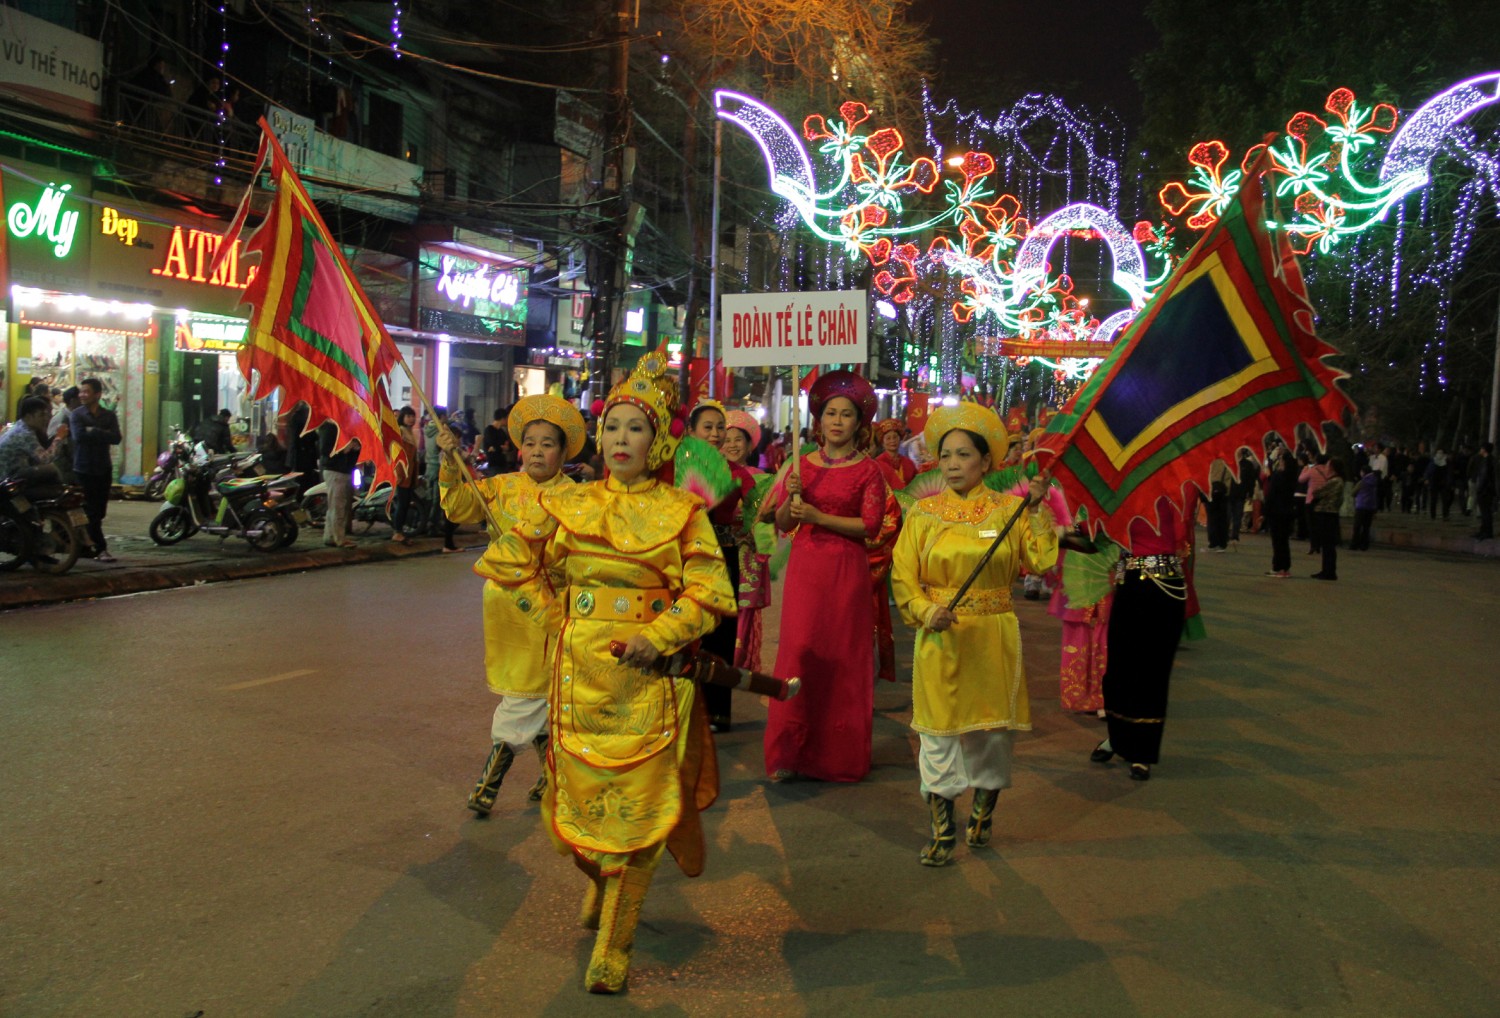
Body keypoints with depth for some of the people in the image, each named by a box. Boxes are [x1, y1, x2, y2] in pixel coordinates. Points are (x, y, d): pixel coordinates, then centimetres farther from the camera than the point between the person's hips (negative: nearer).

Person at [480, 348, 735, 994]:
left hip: (647, 679, -2)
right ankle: (600, 882, 43)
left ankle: (613, 946, 11)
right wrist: (556, 615, 4)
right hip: (579, 673, 2)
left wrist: (659, 636, -14)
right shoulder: (567, 503, 6)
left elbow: (709, 591, -2)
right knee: (579, 793, 10)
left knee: (635, 806, -1)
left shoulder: (681, 512, 1)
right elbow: (509, 562, 12)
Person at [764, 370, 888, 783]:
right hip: (804, 567, 2)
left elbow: (870, 525, -10)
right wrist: (792, 496, -9)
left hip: (846, 571, -2)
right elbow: (781, 524, 9)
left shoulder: (868, 471, 1)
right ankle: (788, 753, 8)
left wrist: (818, 516, -15)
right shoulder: (802, 465, 9)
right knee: (799, 652, -2)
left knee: (842, 658, 2)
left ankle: (839, 755, 15)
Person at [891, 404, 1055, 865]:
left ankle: (983, 812, 32)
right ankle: (943, 832, 11)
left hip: (993, 636, 1)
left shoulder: (1008, 510, 3)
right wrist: (927, 611, -17)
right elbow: (903, 577, 0)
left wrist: (1037, 510, -11)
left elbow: (1042, 562, -7)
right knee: (938, 729, -1)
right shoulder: (923, 513, 2)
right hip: (940, 637, -1)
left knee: (992, 727, 10)